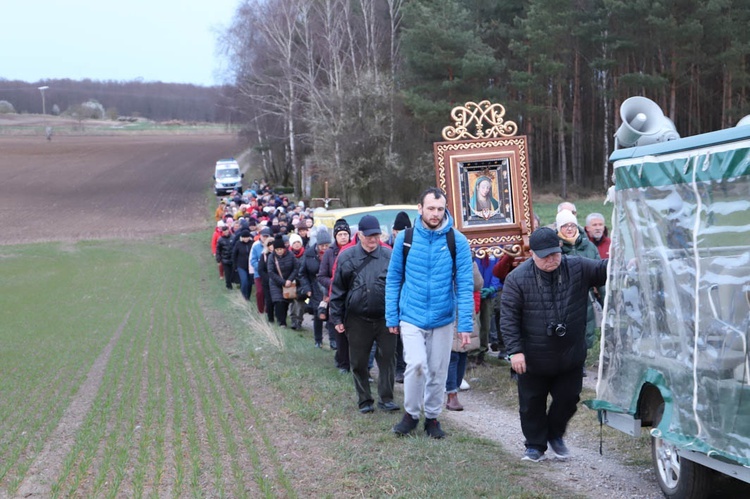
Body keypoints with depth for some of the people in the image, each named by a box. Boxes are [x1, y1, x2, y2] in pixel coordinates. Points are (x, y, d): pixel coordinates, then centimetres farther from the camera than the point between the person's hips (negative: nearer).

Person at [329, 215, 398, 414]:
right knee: (359, 362, 8)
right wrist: (337, 318, 2)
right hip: (357, 320, 0)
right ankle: (364, 400, 20)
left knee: (387, 358, 2)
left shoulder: (389, 256, 0)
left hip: (385, 319, 0)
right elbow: (337, 289, 4)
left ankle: (386, 398, 12)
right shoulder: (346, 257, 0)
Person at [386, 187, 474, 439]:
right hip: (411, 316, -1)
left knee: (438, 371, 9)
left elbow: (465, 284, -6)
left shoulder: (457, 241, -6)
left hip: (443, 318, 1)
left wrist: (465, 323, -10)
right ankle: (411, 413, 7)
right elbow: (393, 279, 4)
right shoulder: (405, 238, -3)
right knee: (416, 364, -16)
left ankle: (432, 417, 30)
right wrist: (392, 317, 2)